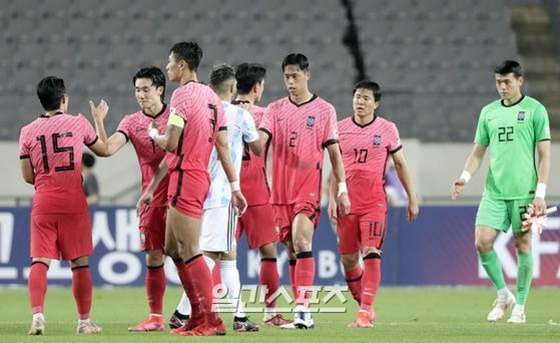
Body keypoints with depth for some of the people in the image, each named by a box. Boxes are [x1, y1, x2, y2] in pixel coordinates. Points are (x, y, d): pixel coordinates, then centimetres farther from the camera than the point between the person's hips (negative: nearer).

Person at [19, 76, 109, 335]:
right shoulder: (79, 123, 1)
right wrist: (99, 120, 31)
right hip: (73, 203, -1)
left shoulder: (28, 132, 3)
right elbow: (103, 149, 17)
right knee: (80, 263, 7)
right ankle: (84, 321, 12)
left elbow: (28, 176, 5)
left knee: (39, 262, -2)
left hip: (43, 204, 1)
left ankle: (37, 315, -20)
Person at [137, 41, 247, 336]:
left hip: (186, 180, -9)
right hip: (201, 178, 9)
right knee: (173, 249, 15)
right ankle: (198, 315, 15)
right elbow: (223, 146, 14)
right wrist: (234, 186, 16)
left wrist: (154, 135, 6)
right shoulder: (211, 97, 13)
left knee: (189, 252, -7)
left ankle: (211, 321, -9)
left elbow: (171, 144, -16)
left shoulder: (182, 95, -13)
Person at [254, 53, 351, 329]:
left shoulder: (324, 110, 3)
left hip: (308, 188, -4)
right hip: (281, 190, 4)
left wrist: (342, 189, 0)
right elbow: (260, 140, -3)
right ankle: (302, 313, 11)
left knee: (301, 242, -19)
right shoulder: (275, 109, 9)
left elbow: (334, 152, 4)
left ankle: (303, 309, -22)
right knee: (291, 250, 6)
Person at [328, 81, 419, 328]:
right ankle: (364, 305, 22)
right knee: (348, 259, 5)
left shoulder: (387, 129, 2)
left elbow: (400, 164, 9)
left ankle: (365, 312, -17)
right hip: (347, 203, 3)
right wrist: (333, 199, 3)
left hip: (375, 202, -3)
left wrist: (412, 199, 9)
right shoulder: (340, 128, 6)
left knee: (371, 253, -15)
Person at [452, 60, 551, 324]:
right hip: (494, 191, 4)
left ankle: (520, 307, 10)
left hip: (523, 191, -4)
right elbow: (478, 152, 16)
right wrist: (465, 176, -2)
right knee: (482, 241, -8)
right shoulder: (488, 112, 11)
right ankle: (503, 295, 11)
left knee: (523, 245, 0)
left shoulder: (535, 110, -1)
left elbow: (545, 155, -2)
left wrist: (540, 193, -9)